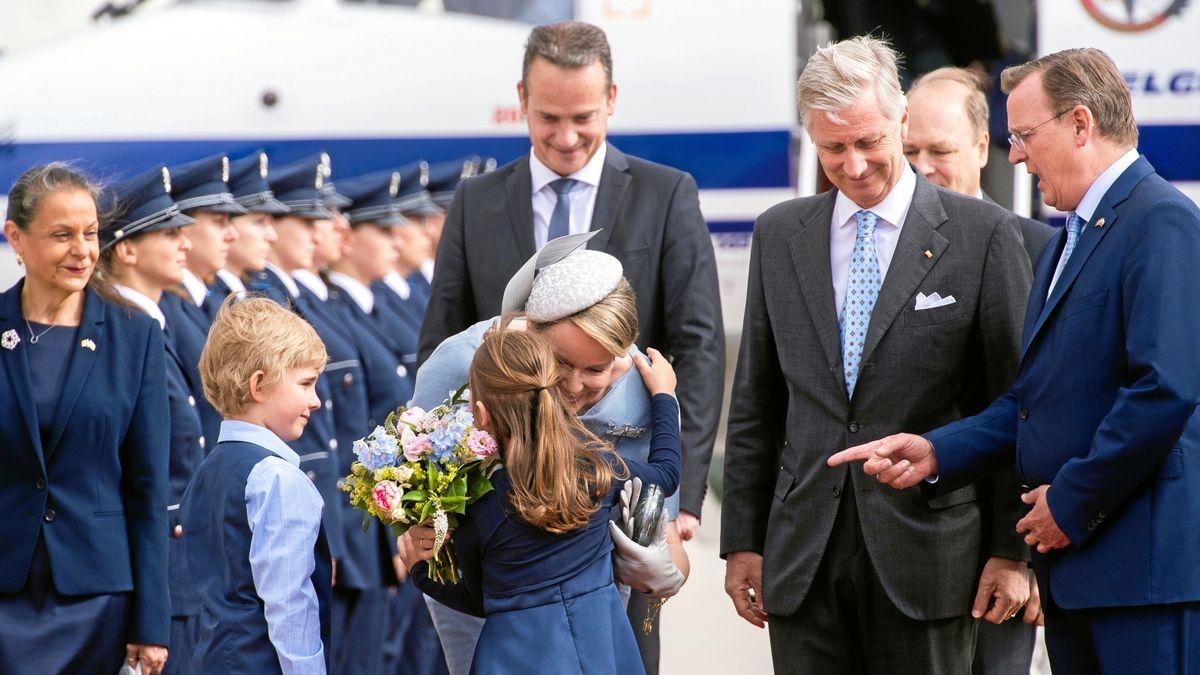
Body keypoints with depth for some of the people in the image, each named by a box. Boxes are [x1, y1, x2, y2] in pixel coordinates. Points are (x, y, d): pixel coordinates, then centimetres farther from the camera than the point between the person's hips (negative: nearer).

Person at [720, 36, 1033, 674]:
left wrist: (1013, 550, -3)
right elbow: (754, 401, 14)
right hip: (802, 563, 3)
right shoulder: (779, 234, 11)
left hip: (923, 550, -3)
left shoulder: (982, 233, -1)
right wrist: (742, 538, 9)